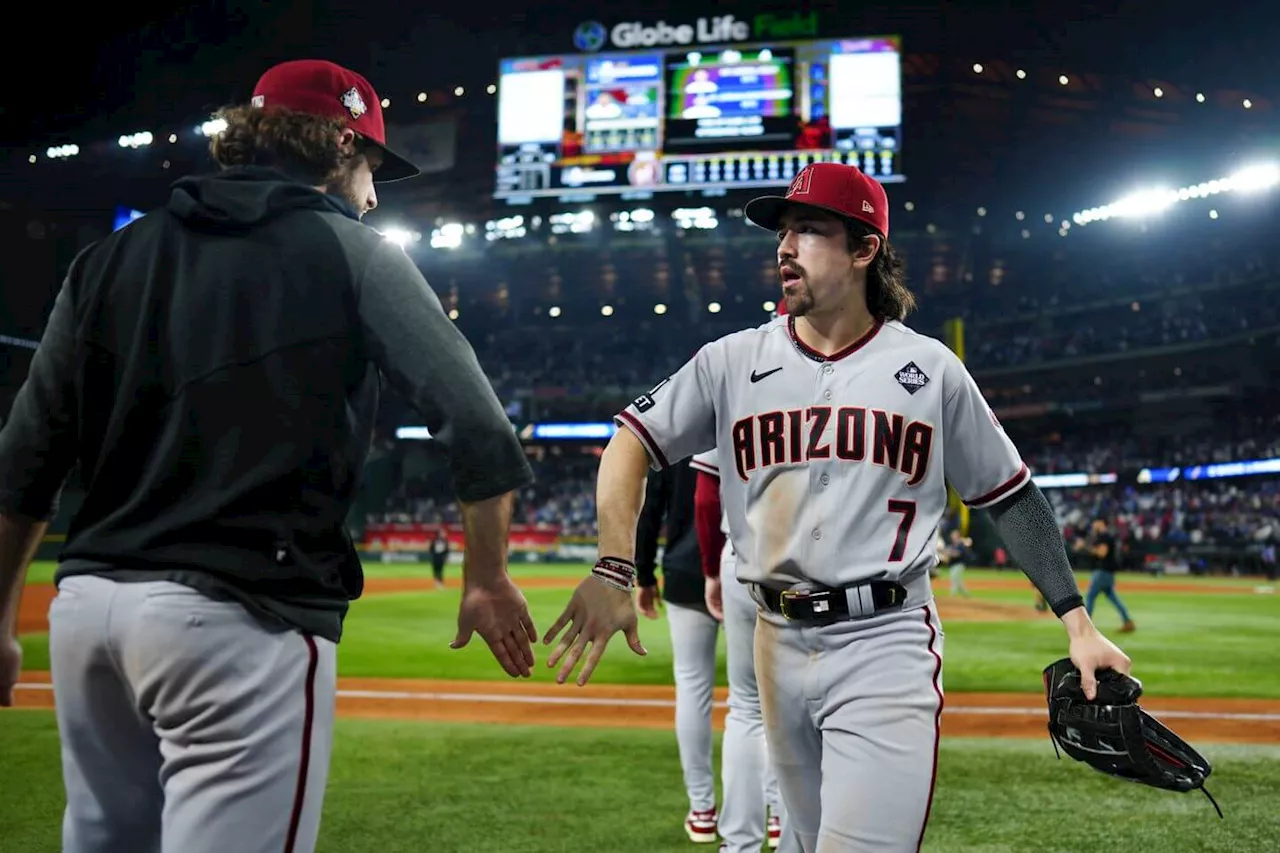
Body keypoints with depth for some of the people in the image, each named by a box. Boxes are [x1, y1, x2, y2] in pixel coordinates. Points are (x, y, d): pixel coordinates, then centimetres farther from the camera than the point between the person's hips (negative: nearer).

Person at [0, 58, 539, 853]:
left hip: (84, 603, 7)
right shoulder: (350, 252, -1)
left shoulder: (111, 257, 12)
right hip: (245, 619, -6)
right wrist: (488, 579, 6)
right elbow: (477, 429, -7)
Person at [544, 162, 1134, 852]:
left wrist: (1076, 621, 1)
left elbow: (1011, 496, 6)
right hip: (778, 645, 3)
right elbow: (632, 443, 0)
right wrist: (612, 572, -14)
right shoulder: (733, 360, 3)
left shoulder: (929, 368, 1)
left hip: (886, 645, -3)